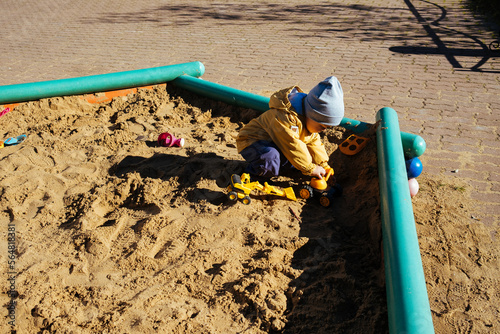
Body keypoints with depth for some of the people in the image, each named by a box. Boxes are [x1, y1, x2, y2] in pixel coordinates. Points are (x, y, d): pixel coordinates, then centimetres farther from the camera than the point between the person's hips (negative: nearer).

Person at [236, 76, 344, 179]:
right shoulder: (285, 117, -35)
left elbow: (314, 142, 9)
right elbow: (292, 145, -34)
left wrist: (324, 165, 3)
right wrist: (310, 169, -26)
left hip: (275, 145, 9)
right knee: (270, 157, -39)